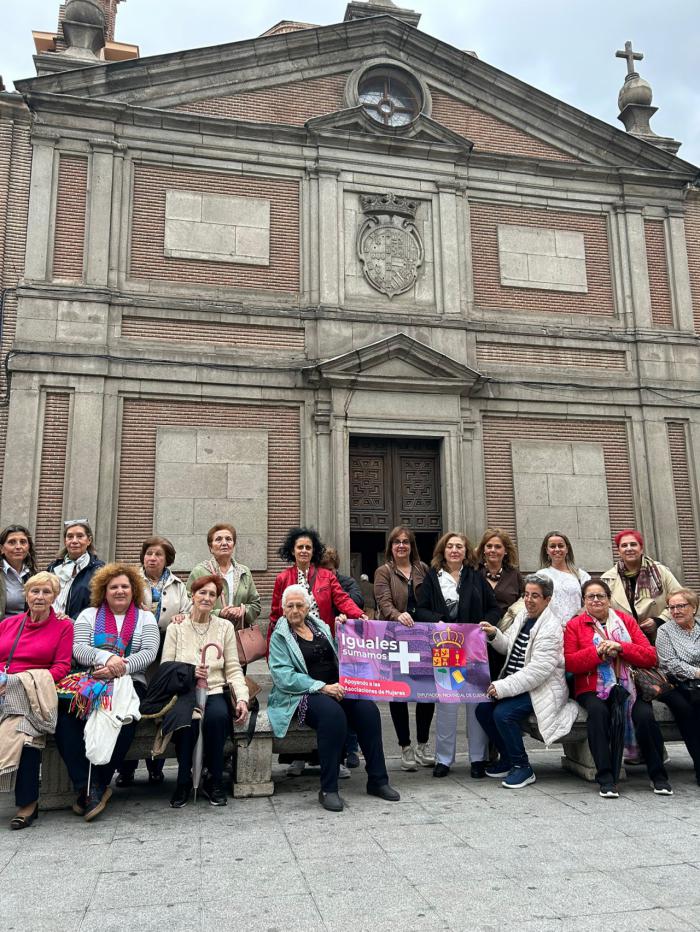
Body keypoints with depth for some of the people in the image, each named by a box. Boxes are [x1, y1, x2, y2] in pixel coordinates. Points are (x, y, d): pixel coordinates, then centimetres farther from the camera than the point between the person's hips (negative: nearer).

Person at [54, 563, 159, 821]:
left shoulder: (145, 618, 15)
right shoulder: (89, 615, 17)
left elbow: (149, 652, 0)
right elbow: (78, 648, 1)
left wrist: (120, 668, -17)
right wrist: (106, 658, -19)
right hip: (90, 681, 1)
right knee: (65, 712, -29)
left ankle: (95, 786, -19)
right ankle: (88, 786, -24)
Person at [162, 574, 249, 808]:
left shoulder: (225, 627, 13)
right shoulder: (176, 627, 9)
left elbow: (233, 669, 7)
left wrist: (242, 698, -9)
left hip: (214, 691, 1)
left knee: (218, 716, -33)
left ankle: (214, 780, -11)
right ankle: (184, 780, -12)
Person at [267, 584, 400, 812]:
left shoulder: (321, 627, 19)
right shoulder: (279, 637, 1)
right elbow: (283, 676, -12)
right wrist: (322, 687, -20)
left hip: (335, 688, 5)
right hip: (302, 695, -5)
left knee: (368, 709, -22)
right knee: (333, 713, -35)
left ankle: (377, 780, -10)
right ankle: (328, 789, -27)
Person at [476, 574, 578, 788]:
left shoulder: (550, 628, -18)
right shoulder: (523, 616, 9)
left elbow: (538, 670, -25)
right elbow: (509, 647, 20)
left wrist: (504, 688, -27)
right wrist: (495, 634, -1)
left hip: (541, 688, -9)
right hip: (515, 682, 9)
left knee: (503, 713, -26)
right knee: (482, 709, -5)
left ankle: (522, 767, -6)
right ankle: (507, 758, 14)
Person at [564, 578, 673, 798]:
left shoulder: (626, 620, 13)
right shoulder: (574, 625, 9)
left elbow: (650, 656, 3)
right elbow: (569, 663, -3)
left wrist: (620, 648, -11)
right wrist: (597, 652, -15)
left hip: (628, 686, 2)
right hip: (592, 689, -1)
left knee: (645, 714, -27)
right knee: (598, 711, -33)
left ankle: (658, 776, -7)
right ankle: (605, 778, -26)